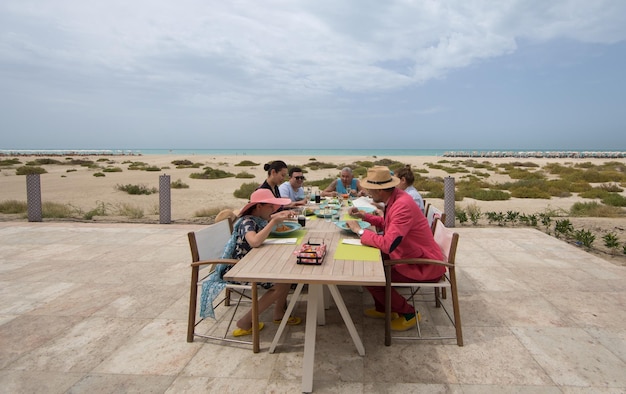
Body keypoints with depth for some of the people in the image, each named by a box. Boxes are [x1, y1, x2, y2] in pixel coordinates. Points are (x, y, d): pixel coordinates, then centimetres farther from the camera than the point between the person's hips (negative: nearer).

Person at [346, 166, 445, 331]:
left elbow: (388, 244, -35)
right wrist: (364, 216, 9)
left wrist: (360, 231, -22)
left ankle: (409, 313, 8)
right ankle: (382, 308, 26)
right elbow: (387, 224, 19)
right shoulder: (395, 197, -1)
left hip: (425, 266, -9)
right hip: (409, 255, 9)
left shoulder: (402, 205, -29)